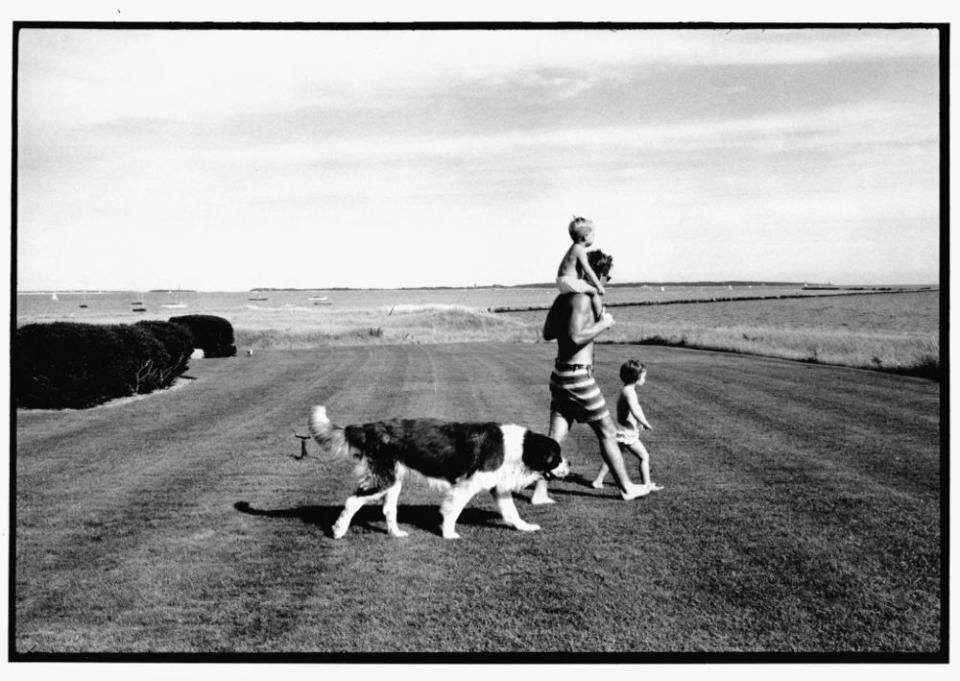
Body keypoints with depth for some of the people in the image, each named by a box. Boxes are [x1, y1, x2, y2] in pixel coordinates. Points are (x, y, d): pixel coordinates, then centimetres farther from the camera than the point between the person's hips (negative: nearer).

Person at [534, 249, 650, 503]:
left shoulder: (562, 297, 11)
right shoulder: (583, 299, -16)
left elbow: (547, 333, 19)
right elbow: (576, 338, -26)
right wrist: (602, 324, -13)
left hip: (560, 374, 8)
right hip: (579, 377, -8)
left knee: (556, 437, 8)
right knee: (607, 433, 7)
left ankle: (540, 492, 4)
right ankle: (626, 487, 19)